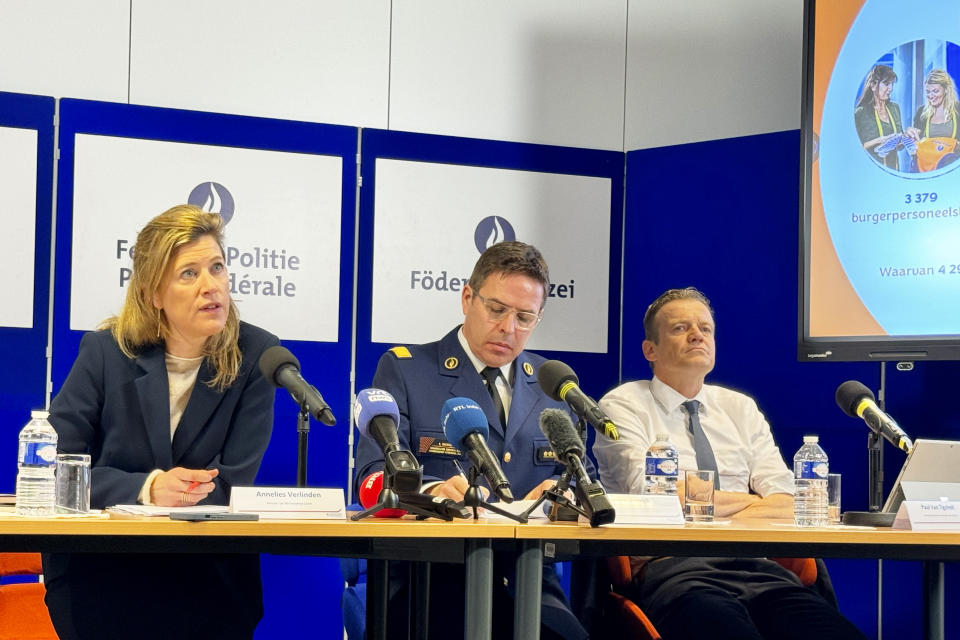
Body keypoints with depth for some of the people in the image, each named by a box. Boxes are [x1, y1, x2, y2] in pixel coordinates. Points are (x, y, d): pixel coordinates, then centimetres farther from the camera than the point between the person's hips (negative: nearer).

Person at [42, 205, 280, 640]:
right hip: (98, 563, 0)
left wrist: (172, 491, -21)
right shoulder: (106, 351, 0)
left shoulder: (255, 355, 0)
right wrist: (147, 489, -20)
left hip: (209, 569, 0)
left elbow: (236, 482, -3)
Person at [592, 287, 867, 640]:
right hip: (671, 567, -4)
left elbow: (785, 505, 10)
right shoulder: (623, 406, 11)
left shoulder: (741, 409, 24)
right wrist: (747, 501, 6)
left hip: (753, 564, 4)